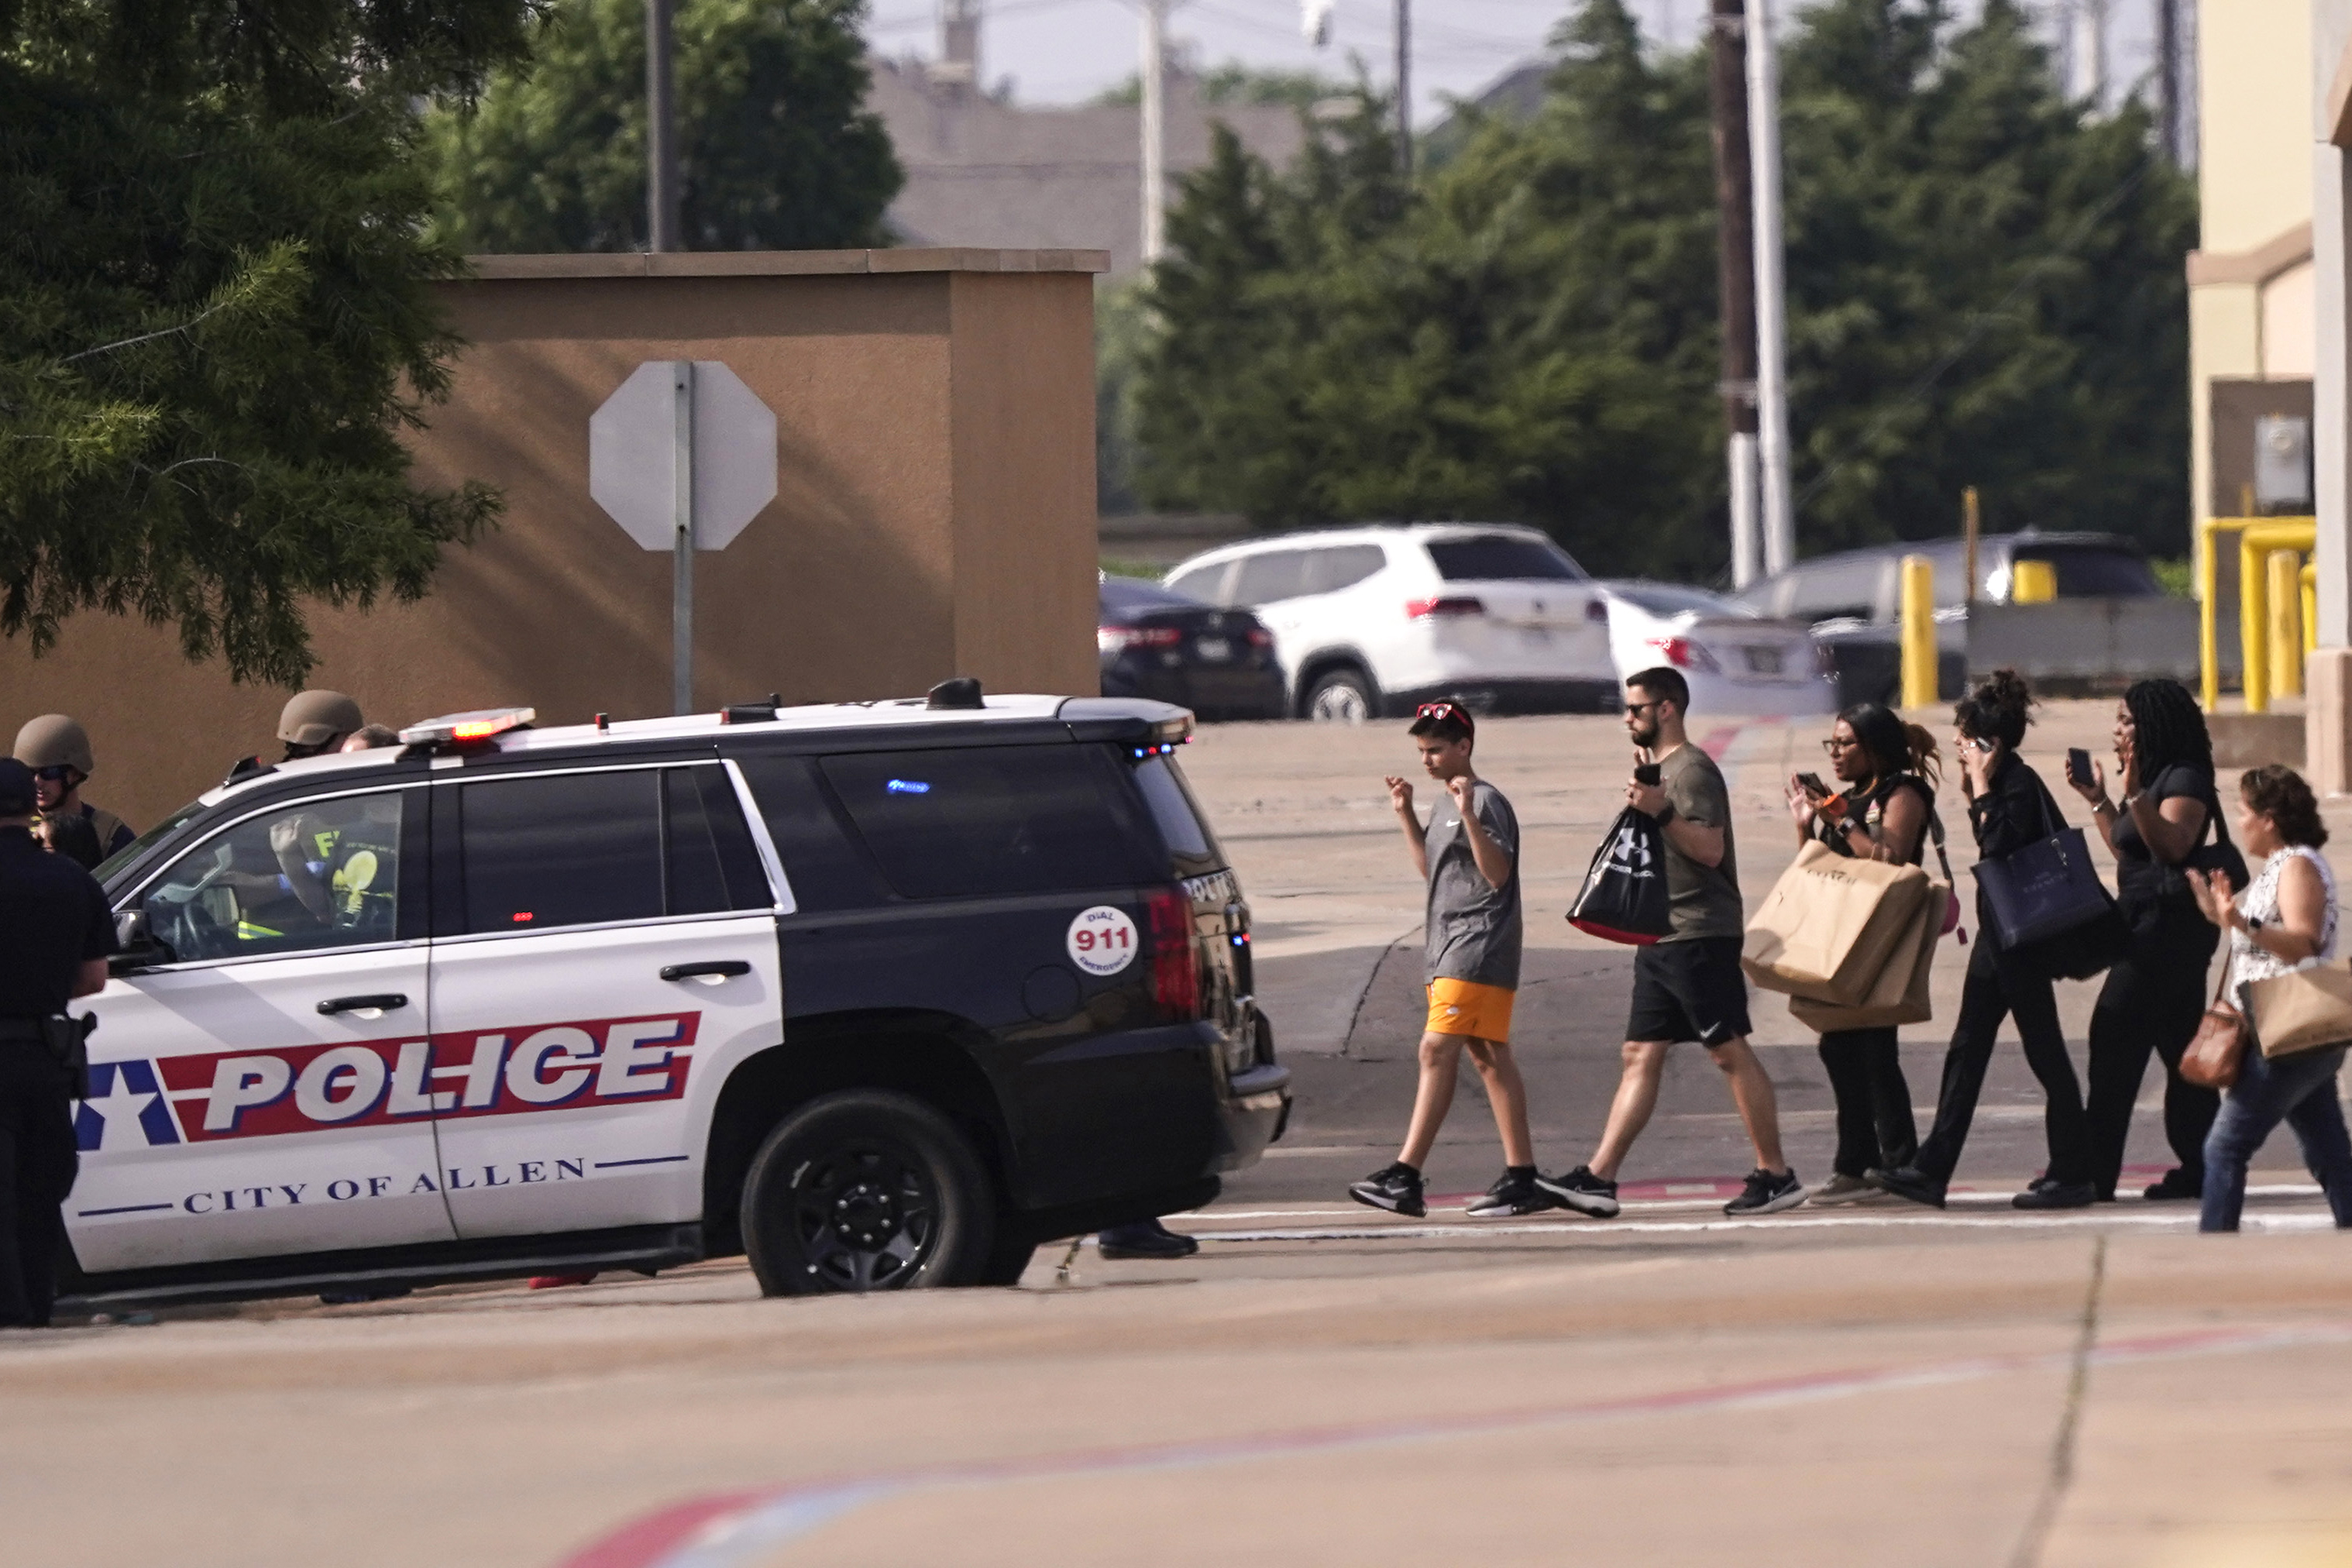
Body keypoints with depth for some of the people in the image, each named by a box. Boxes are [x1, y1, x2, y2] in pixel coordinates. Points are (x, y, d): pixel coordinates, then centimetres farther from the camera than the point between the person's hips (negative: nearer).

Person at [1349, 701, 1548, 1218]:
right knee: (1489, 1058, 8)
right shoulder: (1446, 807, 19)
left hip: (1477, 949, -10)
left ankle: (1405, 1176, -20)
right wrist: (1406, 815, 21)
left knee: (1437, 1050, -15)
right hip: (1449, 950, 10)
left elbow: (1497, 873, -20)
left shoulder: (1485, 802, -10)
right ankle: (1521, 1179, 8)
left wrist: (1468, 816, -28)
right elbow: (1431, 867, 31)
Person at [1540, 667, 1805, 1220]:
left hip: (1699, 935, -10)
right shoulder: (1659, 770, 19)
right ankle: (1598, 1179, 1)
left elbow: (1709, 849, -21)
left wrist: (1661, 813, -29)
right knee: (1641, 1057, 5)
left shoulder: (1692, 770, -11)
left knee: (1730, 1052, -8)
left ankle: (1776, 1176, -5)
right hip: (1660, 939, 10)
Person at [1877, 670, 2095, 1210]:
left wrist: (1982, 791, -18)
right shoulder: (2001, 784, 13)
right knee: (1966, 1049, 9)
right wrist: (1974, 795, 8)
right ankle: (1932, 1170, 11)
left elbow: (1999, 847, -24)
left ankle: (2071, 1174, 2)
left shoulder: (2019, 786, -16)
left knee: (2043, 1047, -4)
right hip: (1996, 933, 11)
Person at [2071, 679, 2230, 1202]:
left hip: (2169, 926, -11)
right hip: (2149, 925, 11)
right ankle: (2199, 1168, 12)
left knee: (2115, 1043, -12)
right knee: (2181, 1050, 10)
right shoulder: (2156, 778, 18)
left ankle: (2095, 1173, -13)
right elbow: (2129, 852, 24)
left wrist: (2135, 794, -33)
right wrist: (2098, 800, 19)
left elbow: (2173, 845, -27)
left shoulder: (2184, 779, -12)